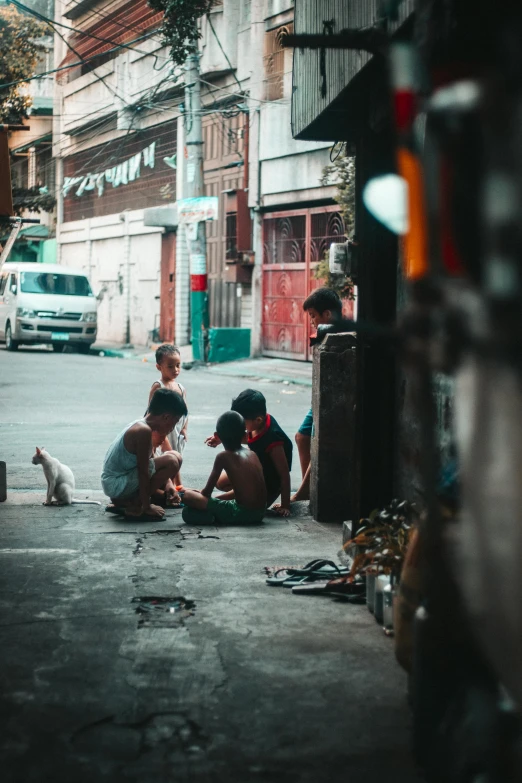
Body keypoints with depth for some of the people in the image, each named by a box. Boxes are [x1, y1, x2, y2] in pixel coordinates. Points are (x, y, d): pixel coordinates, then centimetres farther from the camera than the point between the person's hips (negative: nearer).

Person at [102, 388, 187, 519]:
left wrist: (167, 482, 6)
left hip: (112, 485, 10)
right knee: (171, 461, -19)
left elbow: (149, 461, 19)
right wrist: (146, 506, -14)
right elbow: (143, 471, -19)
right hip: (118, 485, -10)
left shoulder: (139, 425, 10)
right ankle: (136, 506, -10)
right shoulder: (144, 431, -20)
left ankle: (123, 502, 14)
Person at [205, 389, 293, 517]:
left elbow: (284, 474, -31)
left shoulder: (272, 441, -38)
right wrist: (221, 438, 2)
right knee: (221, 482, 13)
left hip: (269, 484, -9)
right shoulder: (262, 421, -14)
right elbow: (248, 437, 12)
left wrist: (285, 505, -28)